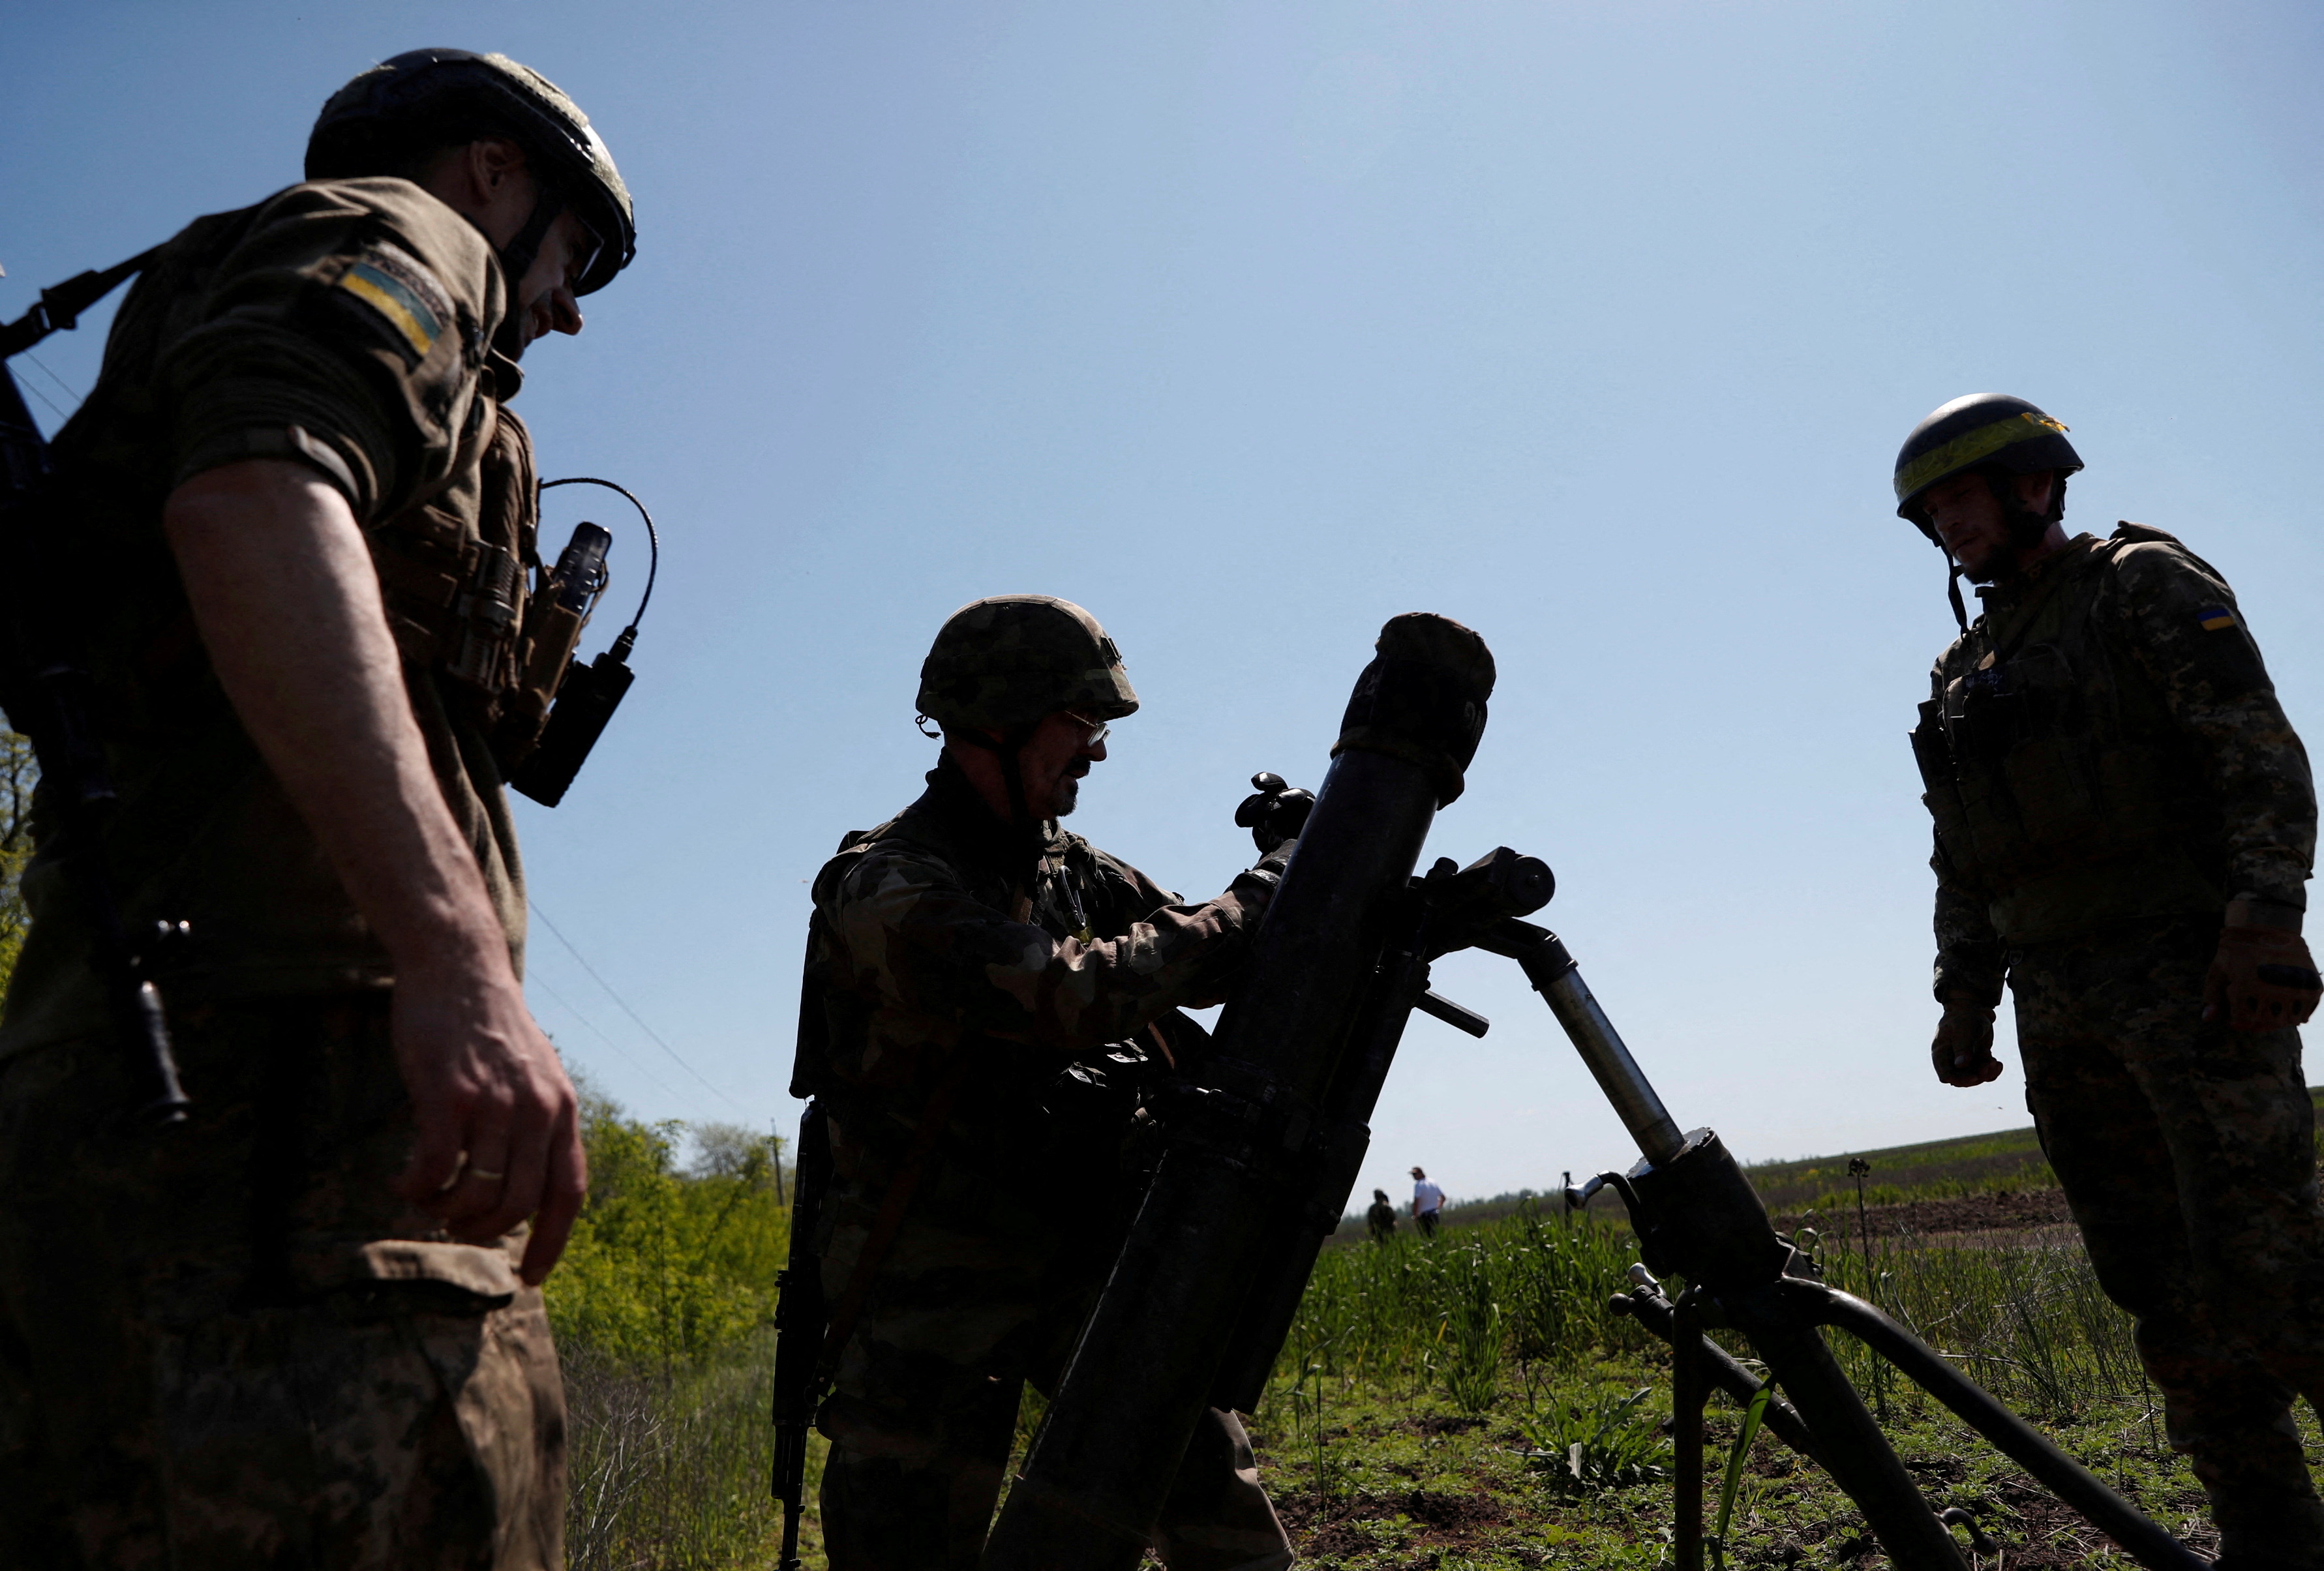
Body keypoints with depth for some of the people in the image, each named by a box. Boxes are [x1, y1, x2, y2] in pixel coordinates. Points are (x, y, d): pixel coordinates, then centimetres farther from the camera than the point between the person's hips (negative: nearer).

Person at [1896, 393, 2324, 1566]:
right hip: (2061, 1009, 6)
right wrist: (1964, 1000, 13)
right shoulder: (1964, 670, 20)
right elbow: (1961, 867, 20)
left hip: (2187, 975, -6)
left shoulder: (2142, 585, 2)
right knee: (2166, 1293, 6)